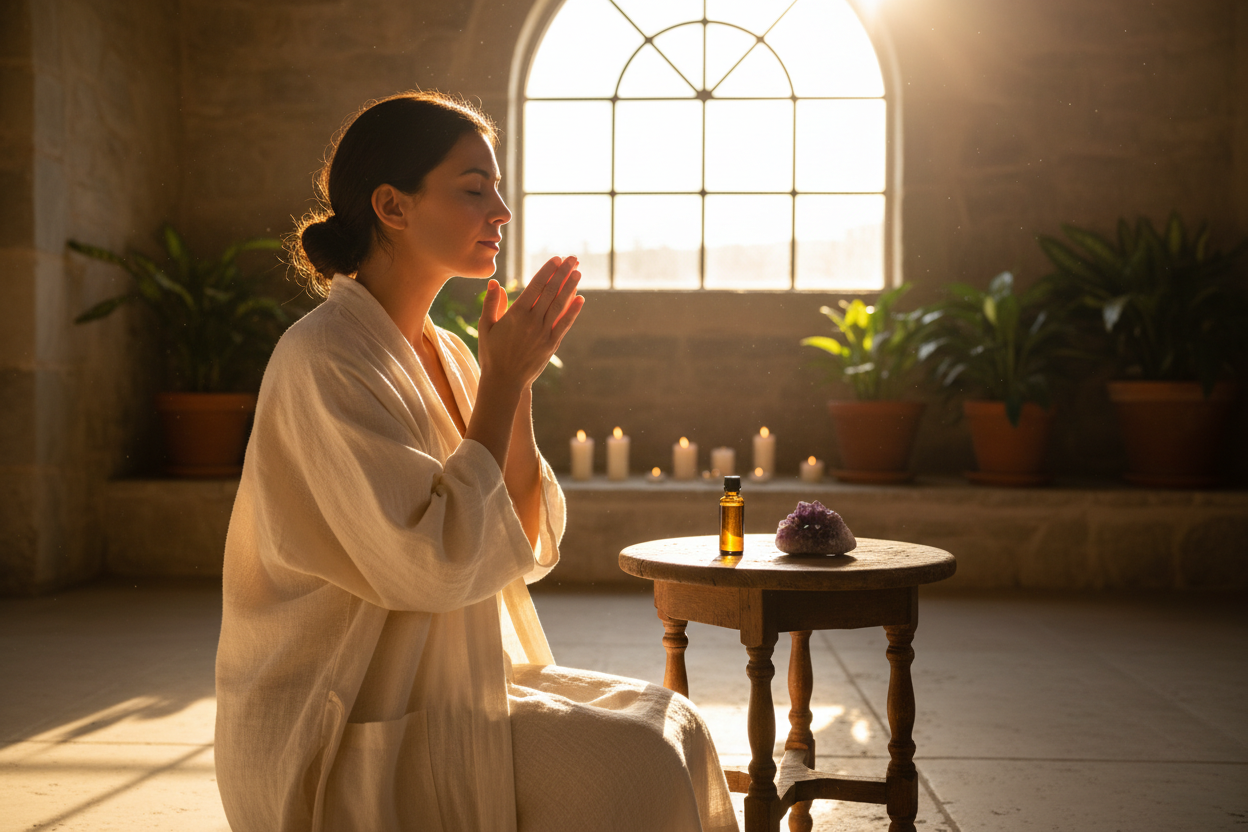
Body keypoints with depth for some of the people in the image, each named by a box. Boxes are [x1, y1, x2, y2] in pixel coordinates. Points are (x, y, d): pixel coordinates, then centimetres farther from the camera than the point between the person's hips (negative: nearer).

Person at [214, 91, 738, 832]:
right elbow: (435, 566, -25)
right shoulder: (323, 360, -17)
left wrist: (519, 381, -7)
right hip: (341, 742, -8)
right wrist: (501, 381, -17)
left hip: (444, 685, 8)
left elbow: (529, 548, 5)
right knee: (631, 764, -18)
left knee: (667, 721, -4)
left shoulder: (444, 353, 8)